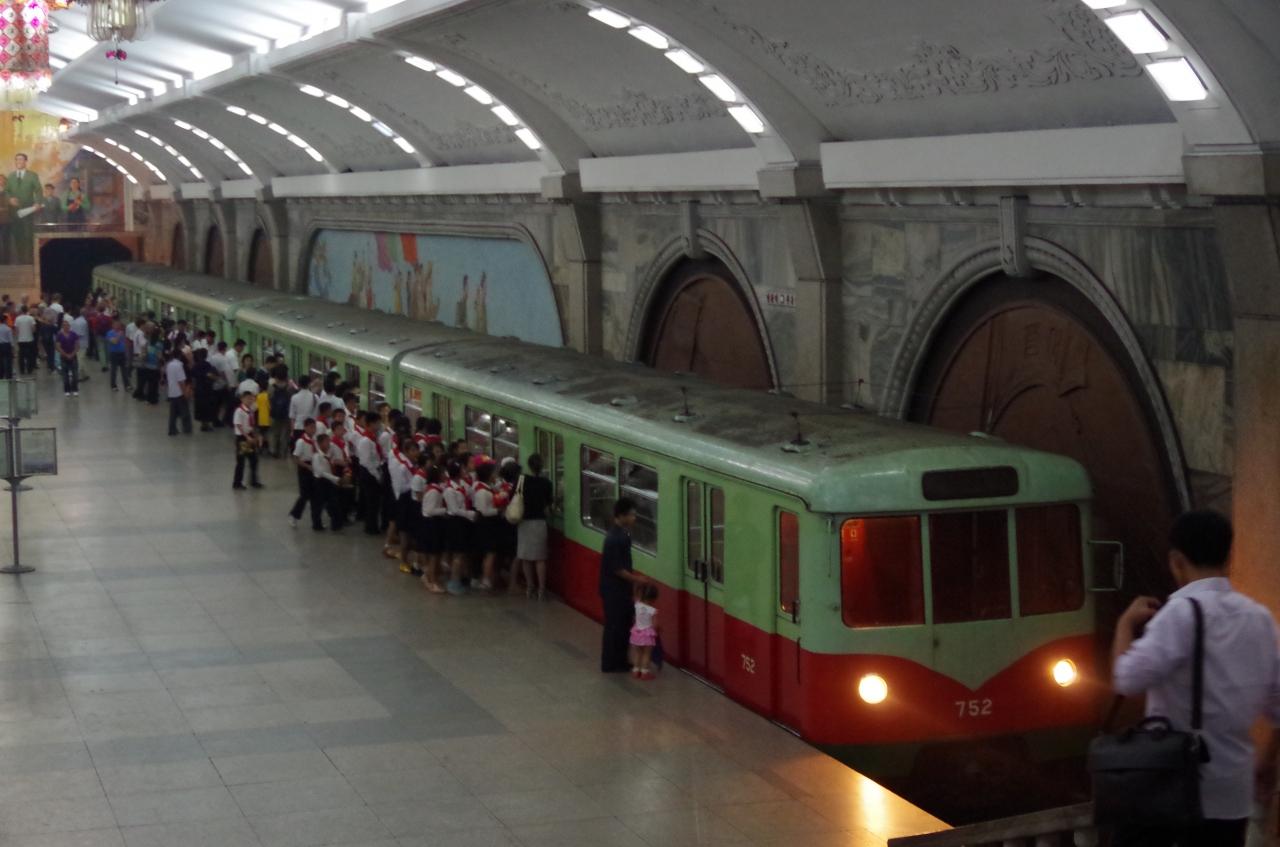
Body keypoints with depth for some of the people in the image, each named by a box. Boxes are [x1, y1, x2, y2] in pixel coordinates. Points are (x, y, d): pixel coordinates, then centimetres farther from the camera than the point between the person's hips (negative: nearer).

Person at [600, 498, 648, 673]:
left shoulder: (623, 534, 6)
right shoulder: (614, 538, -24)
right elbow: (616, 568, -22)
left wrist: (633, 578, 14)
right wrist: (636, 579, -15)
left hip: (622, 588, 9)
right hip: (613, 589, -9)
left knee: (624, 625, 15)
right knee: (614, 626, 0)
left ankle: (620, 661, 25)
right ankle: (610, 664, 10)